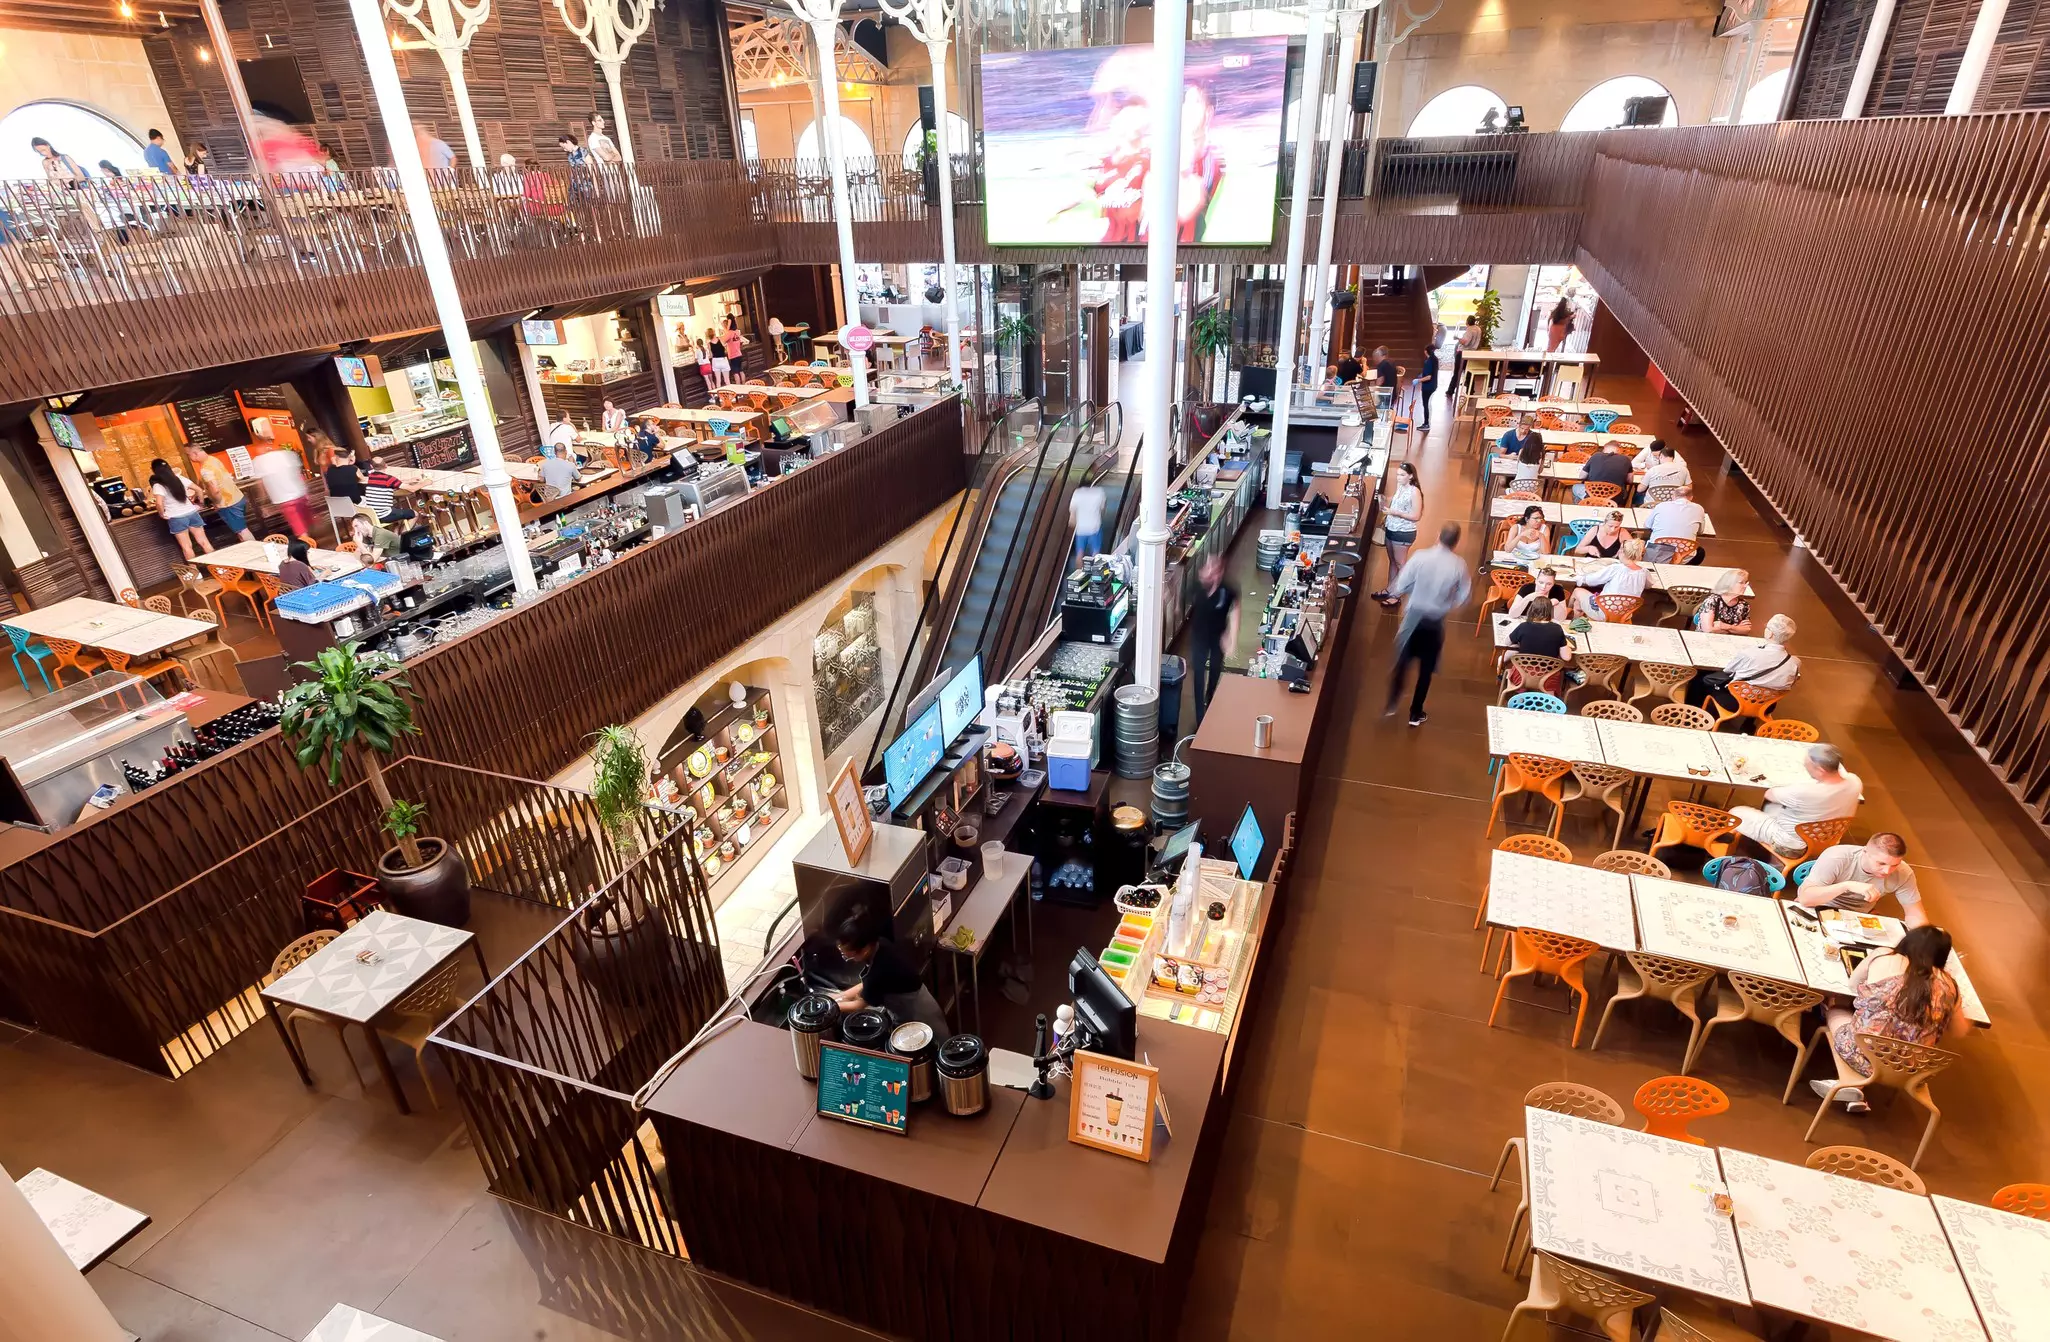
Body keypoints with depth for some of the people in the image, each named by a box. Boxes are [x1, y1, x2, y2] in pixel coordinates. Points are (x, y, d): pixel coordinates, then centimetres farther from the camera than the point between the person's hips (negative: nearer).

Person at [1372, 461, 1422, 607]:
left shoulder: (1415, 491, -19)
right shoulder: (1399, 486, 4)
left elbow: (1416, 516, -20)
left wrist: (1396, 513, -26)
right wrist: (1385, 521, 11)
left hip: (1404, 533, -8)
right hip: (1391, 529, 8)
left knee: (1400, 565, 4)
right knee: (1392, 562, 18)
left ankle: (1393, 594, 9)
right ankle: (1389, 590, 29)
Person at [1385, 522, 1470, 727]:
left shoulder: (1421, 557, -16)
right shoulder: (1459, 565, -11)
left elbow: (1400, 588, -13)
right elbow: (1464, 597, -2)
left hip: (1414, 618, 0)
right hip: (1436, 622, 1)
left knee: (1402, 662, 17)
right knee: (1426, 669, 14)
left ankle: (1391, 705, 19)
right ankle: (1416, 714, 22)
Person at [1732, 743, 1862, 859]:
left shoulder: (1805, 792, -39)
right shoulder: (1854, 781, -19)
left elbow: (1769, 794, -17)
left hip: (1791, 846, -8)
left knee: (1735, 813, 4)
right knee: (1772, 805, 28)